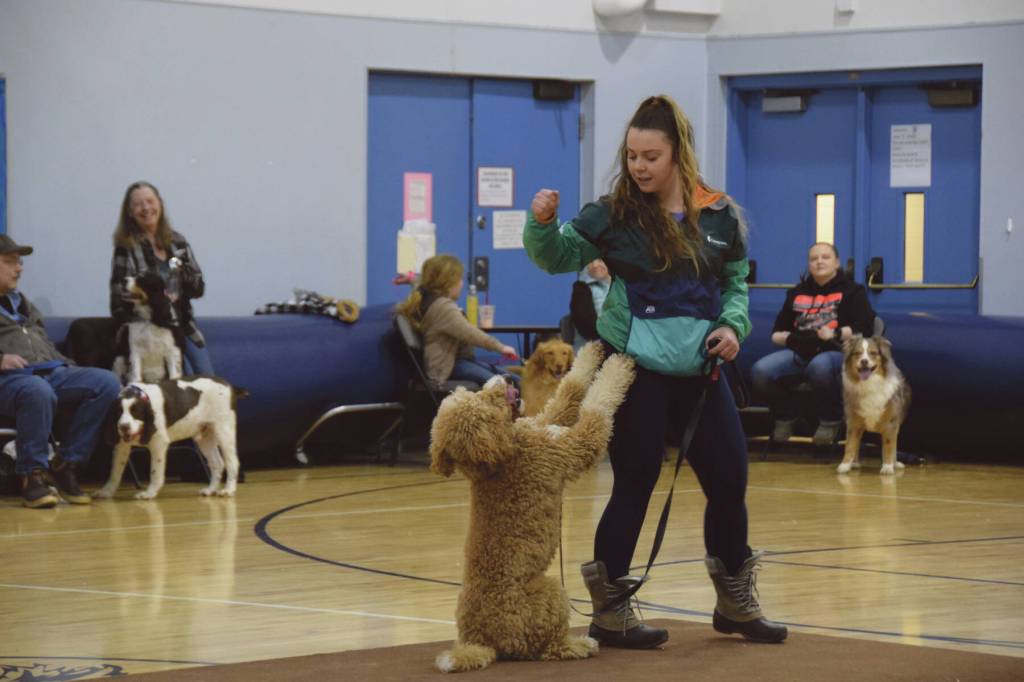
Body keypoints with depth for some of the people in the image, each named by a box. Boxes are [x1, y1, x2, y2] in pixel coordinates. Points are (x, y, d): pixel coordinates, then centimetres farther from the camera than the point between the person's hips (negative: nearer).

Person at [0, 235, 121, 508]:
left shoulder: (22, 304, 31)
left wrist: (68, 368, 17)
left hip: (51, 371, 8)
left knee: (106, 382, -16)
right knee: (38, 391, -42)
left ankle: (66, 465, -14)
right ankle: (32, 475, -27)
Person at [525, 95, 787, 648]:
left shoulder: (719, 216, 3)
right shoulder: (614, 214, -5)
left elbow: (737, 282, 14)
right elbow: (557, 256, -5)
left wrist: (733, 325, -4)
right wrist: (542, 223, -25)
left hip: (698, 371, 4)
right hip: (635, 371, -4)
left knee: (729, 480, 8)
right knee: (635, 485, -2)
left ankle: (735, 603, 27)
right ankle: (609, 612, 10)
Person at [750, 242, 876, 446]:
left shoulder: (851, 291, 11)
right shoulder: (797, 293, 22)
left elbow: (864, 327, -2)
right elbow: (776, 333, 22)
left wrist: (835, 334, -16)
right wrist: (790, 338, -2)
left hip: (836, 352, -4)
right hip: (799, 352, 4)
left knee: (819, 367, -43)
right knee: (760, 371, -26)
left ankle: (830, 421, -15)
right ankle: (785, 419, 2)